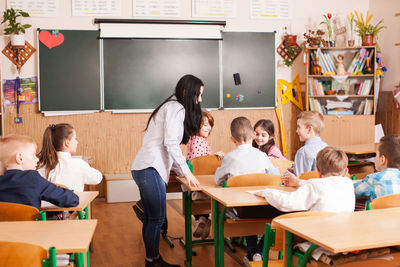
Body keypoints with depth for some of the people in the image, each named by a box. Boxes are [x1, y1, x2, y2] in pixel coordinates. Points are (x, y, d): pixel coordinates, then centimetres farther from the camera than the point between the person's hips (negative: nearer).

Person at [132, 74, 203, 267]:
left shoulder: (170, 106, 24)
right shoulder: (176, 108, -7)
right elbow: (170, 143, -18)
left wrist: (181, 172, 20)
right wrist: (186, 172, -13)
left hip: (144, 169, 10)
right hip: (151, 169, -10)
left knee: (151, 218, 13)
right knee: (156, 219, -4)